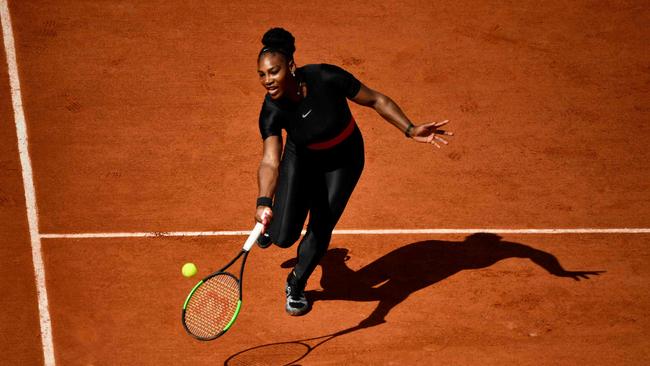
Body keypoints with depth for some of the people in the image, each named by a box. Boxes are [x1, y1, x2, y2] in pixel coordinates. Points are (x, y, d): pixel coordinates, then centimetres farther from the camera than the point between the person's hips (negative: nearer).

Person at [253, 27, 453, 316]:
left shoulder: (326, 78, -33)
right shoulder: (272, 111, -29)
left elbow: (375, 100, -18)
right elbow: (270, 161, -40)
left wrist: (411, 130, -23)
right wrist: (264, 203, -58)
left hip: (343, 160, 0)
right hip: (302, 159, 1)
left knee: (320, 230, -2)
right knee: (284, 237, -7)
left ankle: (295, 286, 28)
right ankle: (273, 223, 35)